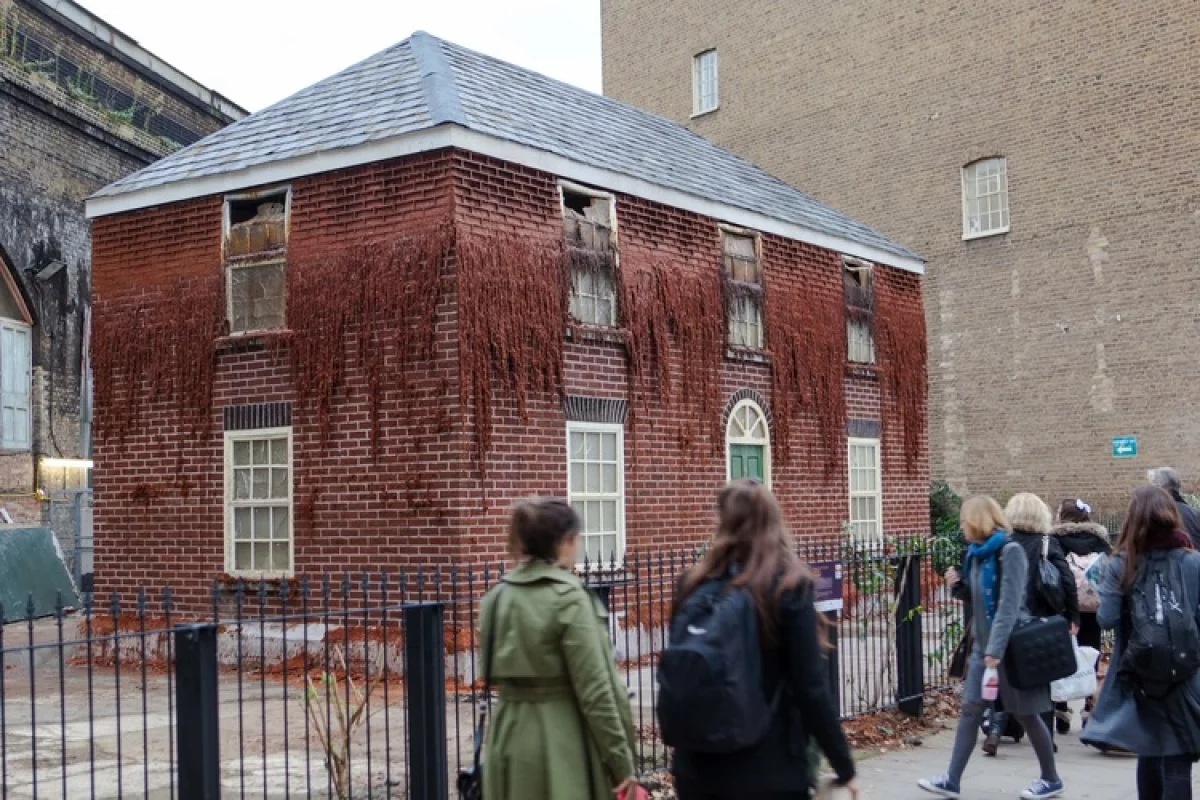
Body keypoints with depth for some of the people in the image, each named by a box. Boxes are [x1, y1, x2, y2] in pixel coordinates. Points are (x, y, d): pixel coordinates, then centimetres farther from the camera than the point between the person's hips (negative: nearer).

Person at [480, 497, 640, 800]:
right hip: (564, 744, -6)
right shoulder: (569, 597, -13)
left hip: (510, 740, 6)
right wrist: (621, 761, -10)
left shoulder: (496, 598, 7)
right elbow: (595, 689, -14)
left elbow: (495, 672, 12)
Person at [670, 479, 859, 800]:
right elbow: (811, 687, -12)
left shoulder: (695, 585, 1)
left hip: (699, 766, 4)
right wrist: (844, 766, -3)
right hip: (769, 771, -4)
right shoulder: (788, 589, -11)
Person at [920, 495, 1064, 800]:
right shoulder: (977, 552, 7)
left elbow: (1009, 605, -23)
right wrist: (959, 585, -1)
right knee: (970, 710, 5)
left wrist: (996, 649, -28)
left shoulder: (1010, 551, -17)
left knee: (1025, 714, 5)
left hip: (1011, 646, -8)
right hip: (982, 644, 8)